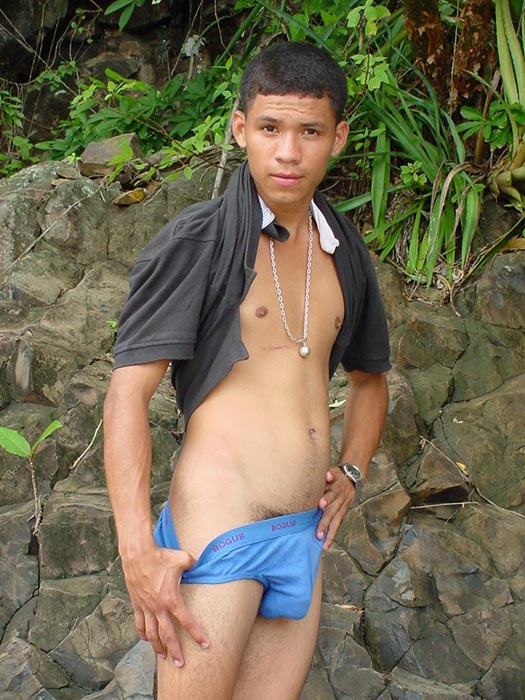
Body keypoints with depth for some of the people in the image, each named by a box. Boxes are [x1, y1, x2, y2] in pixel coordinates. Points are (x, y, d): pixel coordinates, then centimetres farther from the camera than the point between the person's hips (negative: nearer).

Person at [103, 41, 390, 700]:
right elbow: (127, 393, -12)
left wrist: (350, 472, 15)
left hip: (304, 537, 6)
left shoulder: (344, 253, 13)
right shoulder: (197, 241, -6)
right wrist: (138, 554, -18)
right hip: (217, 529, -6)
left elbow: (368, 375, 31)